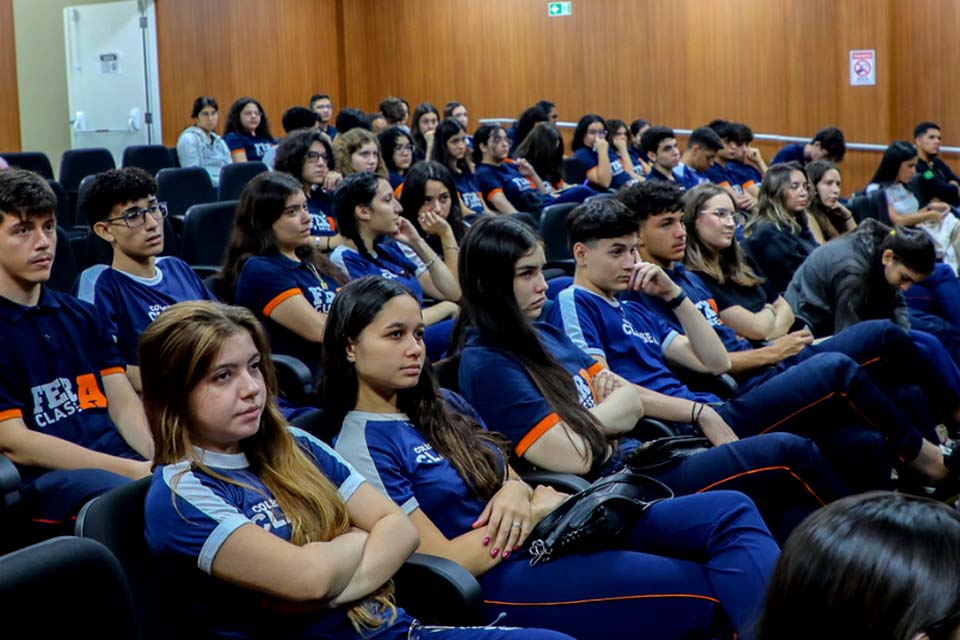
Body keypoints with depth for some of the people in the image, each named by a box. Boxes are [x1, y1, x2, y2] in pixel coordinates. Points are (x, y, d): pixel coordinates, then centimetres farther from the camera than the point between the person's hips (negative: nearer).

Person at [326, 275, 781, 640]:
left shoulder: (436, 409, 16)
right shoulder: (363, 448, -9)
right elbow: (445, 562, -15)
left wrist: (516, 492, -6)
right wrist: (535, 509, -9)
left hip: (550, 535, 8)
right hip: (504, 580, -8)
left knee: (731, 511, -9)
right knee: (722, 590, -18)